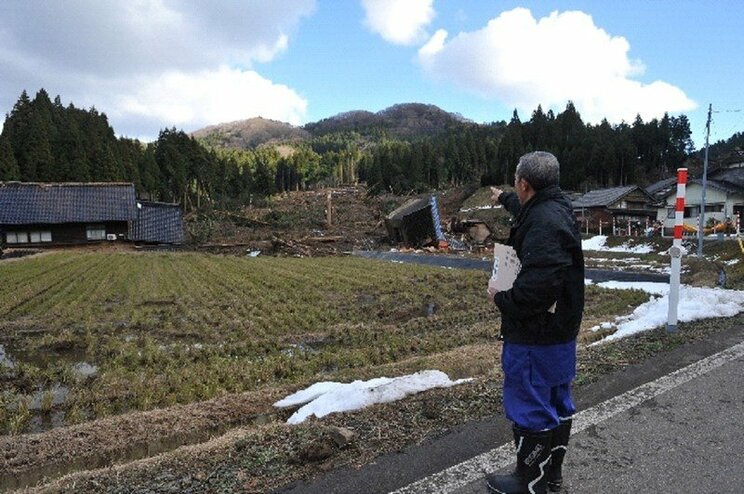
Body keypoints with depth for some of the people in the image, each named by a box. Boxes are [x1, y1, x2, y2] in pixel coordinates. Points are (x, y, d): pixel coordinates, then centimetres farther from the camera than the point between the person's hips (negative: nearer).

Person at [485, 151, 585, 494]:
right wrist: (503, 198, 49)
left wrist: (502, 299, -18)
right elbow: (525, 208, 32)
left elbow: (538, 286, -35)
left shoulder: (543, 224, -26)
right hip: (561, 331, 11)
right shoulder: (556, 208, 7)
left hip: (535, 336, -10)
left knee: (529, 407, 4)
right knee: (557, 401, 20)